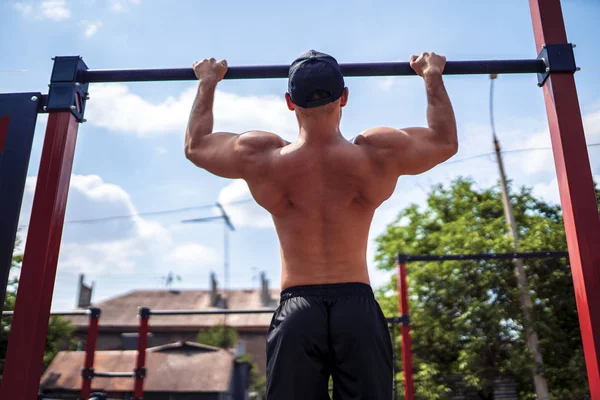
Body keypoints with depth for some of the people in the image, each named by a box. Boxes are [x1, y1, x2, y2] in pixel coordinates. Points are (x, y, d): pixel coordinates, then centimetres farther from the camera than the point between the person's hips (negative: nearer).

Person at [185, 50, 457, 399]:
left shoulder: (261, 157, -2)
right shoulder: (378, 153, -3)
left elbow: (195, 145, 17)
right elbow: (446, 141, 16)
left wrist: (208, 82, 31)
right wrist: (433, 76, 29)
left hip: (296, 311, 1)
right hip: (359, 309, 0)